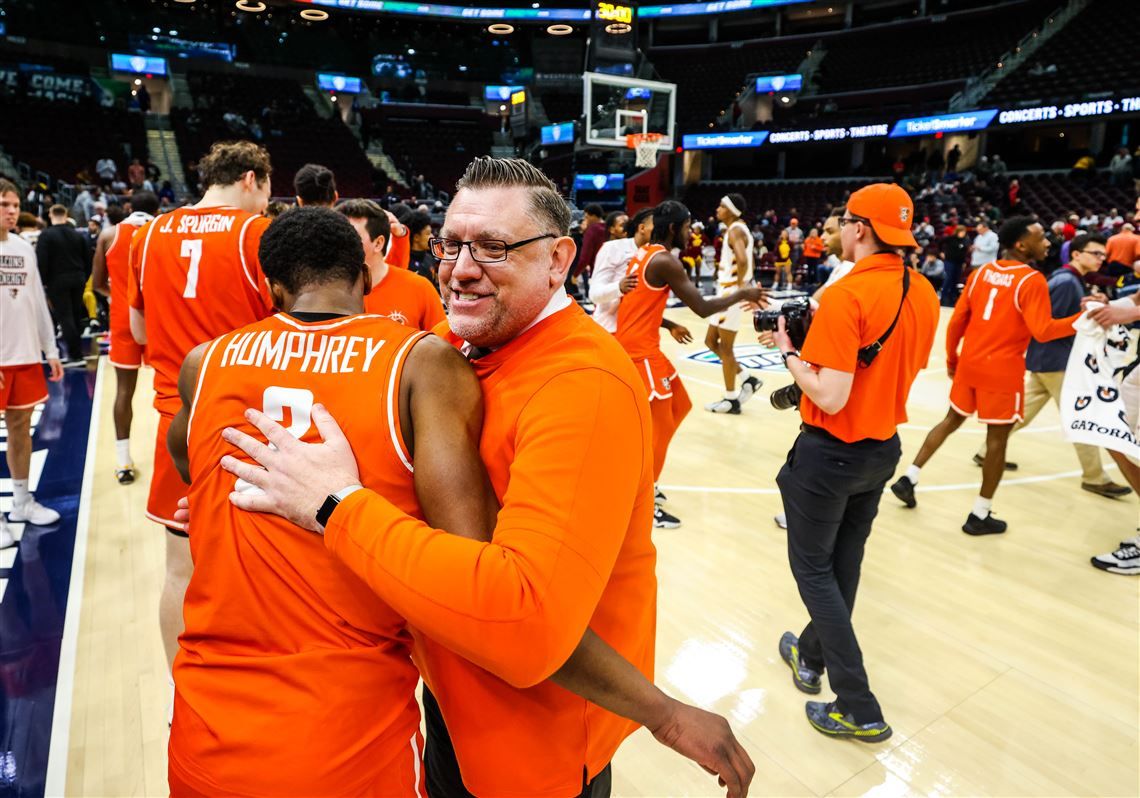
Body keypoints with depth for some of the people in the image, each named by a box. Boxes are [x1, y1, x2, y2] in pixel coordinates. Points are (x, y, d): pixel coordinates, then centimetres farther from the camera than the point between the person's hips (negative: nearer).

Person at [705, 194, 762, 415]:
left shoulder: (735, 230, -17)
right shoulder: (737, 229, 15)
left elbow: (743, 260, -35)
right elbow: (748, 261, 26)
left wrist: (739, 285, -23)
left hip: (732, 294, -10)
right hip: (727, 293, 10)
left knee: (725, 348, -1)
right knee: (711, 341, 16)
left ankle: (731, 400, 10)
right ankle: (748, 379, 21)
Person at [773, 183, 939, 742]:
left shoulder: (846, 296, -23)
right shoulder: (923, 294, 2)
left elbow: (830, 397, -26)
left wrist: (788, 351, -12)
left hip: (832, 452, -8)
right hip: (884, 448, 8)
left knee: (813, 568, 7)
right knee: (844, 563, 20)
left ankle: (858, 709, 10)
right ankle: (811, 656, 40)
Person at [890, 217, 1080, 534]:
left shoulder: (981, 272, 7)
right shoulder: (1032, 281, -12)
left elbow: (957, 321, 8)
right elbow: (1043, 331, -21)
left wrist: (951, 358, 17)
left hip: (969, 363, 6)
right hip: (1003, 370, -6)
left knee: (952, 420, 22)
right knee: (997, 439, 4)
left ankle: (908, 479, 20)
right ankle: (980, 516, 12)